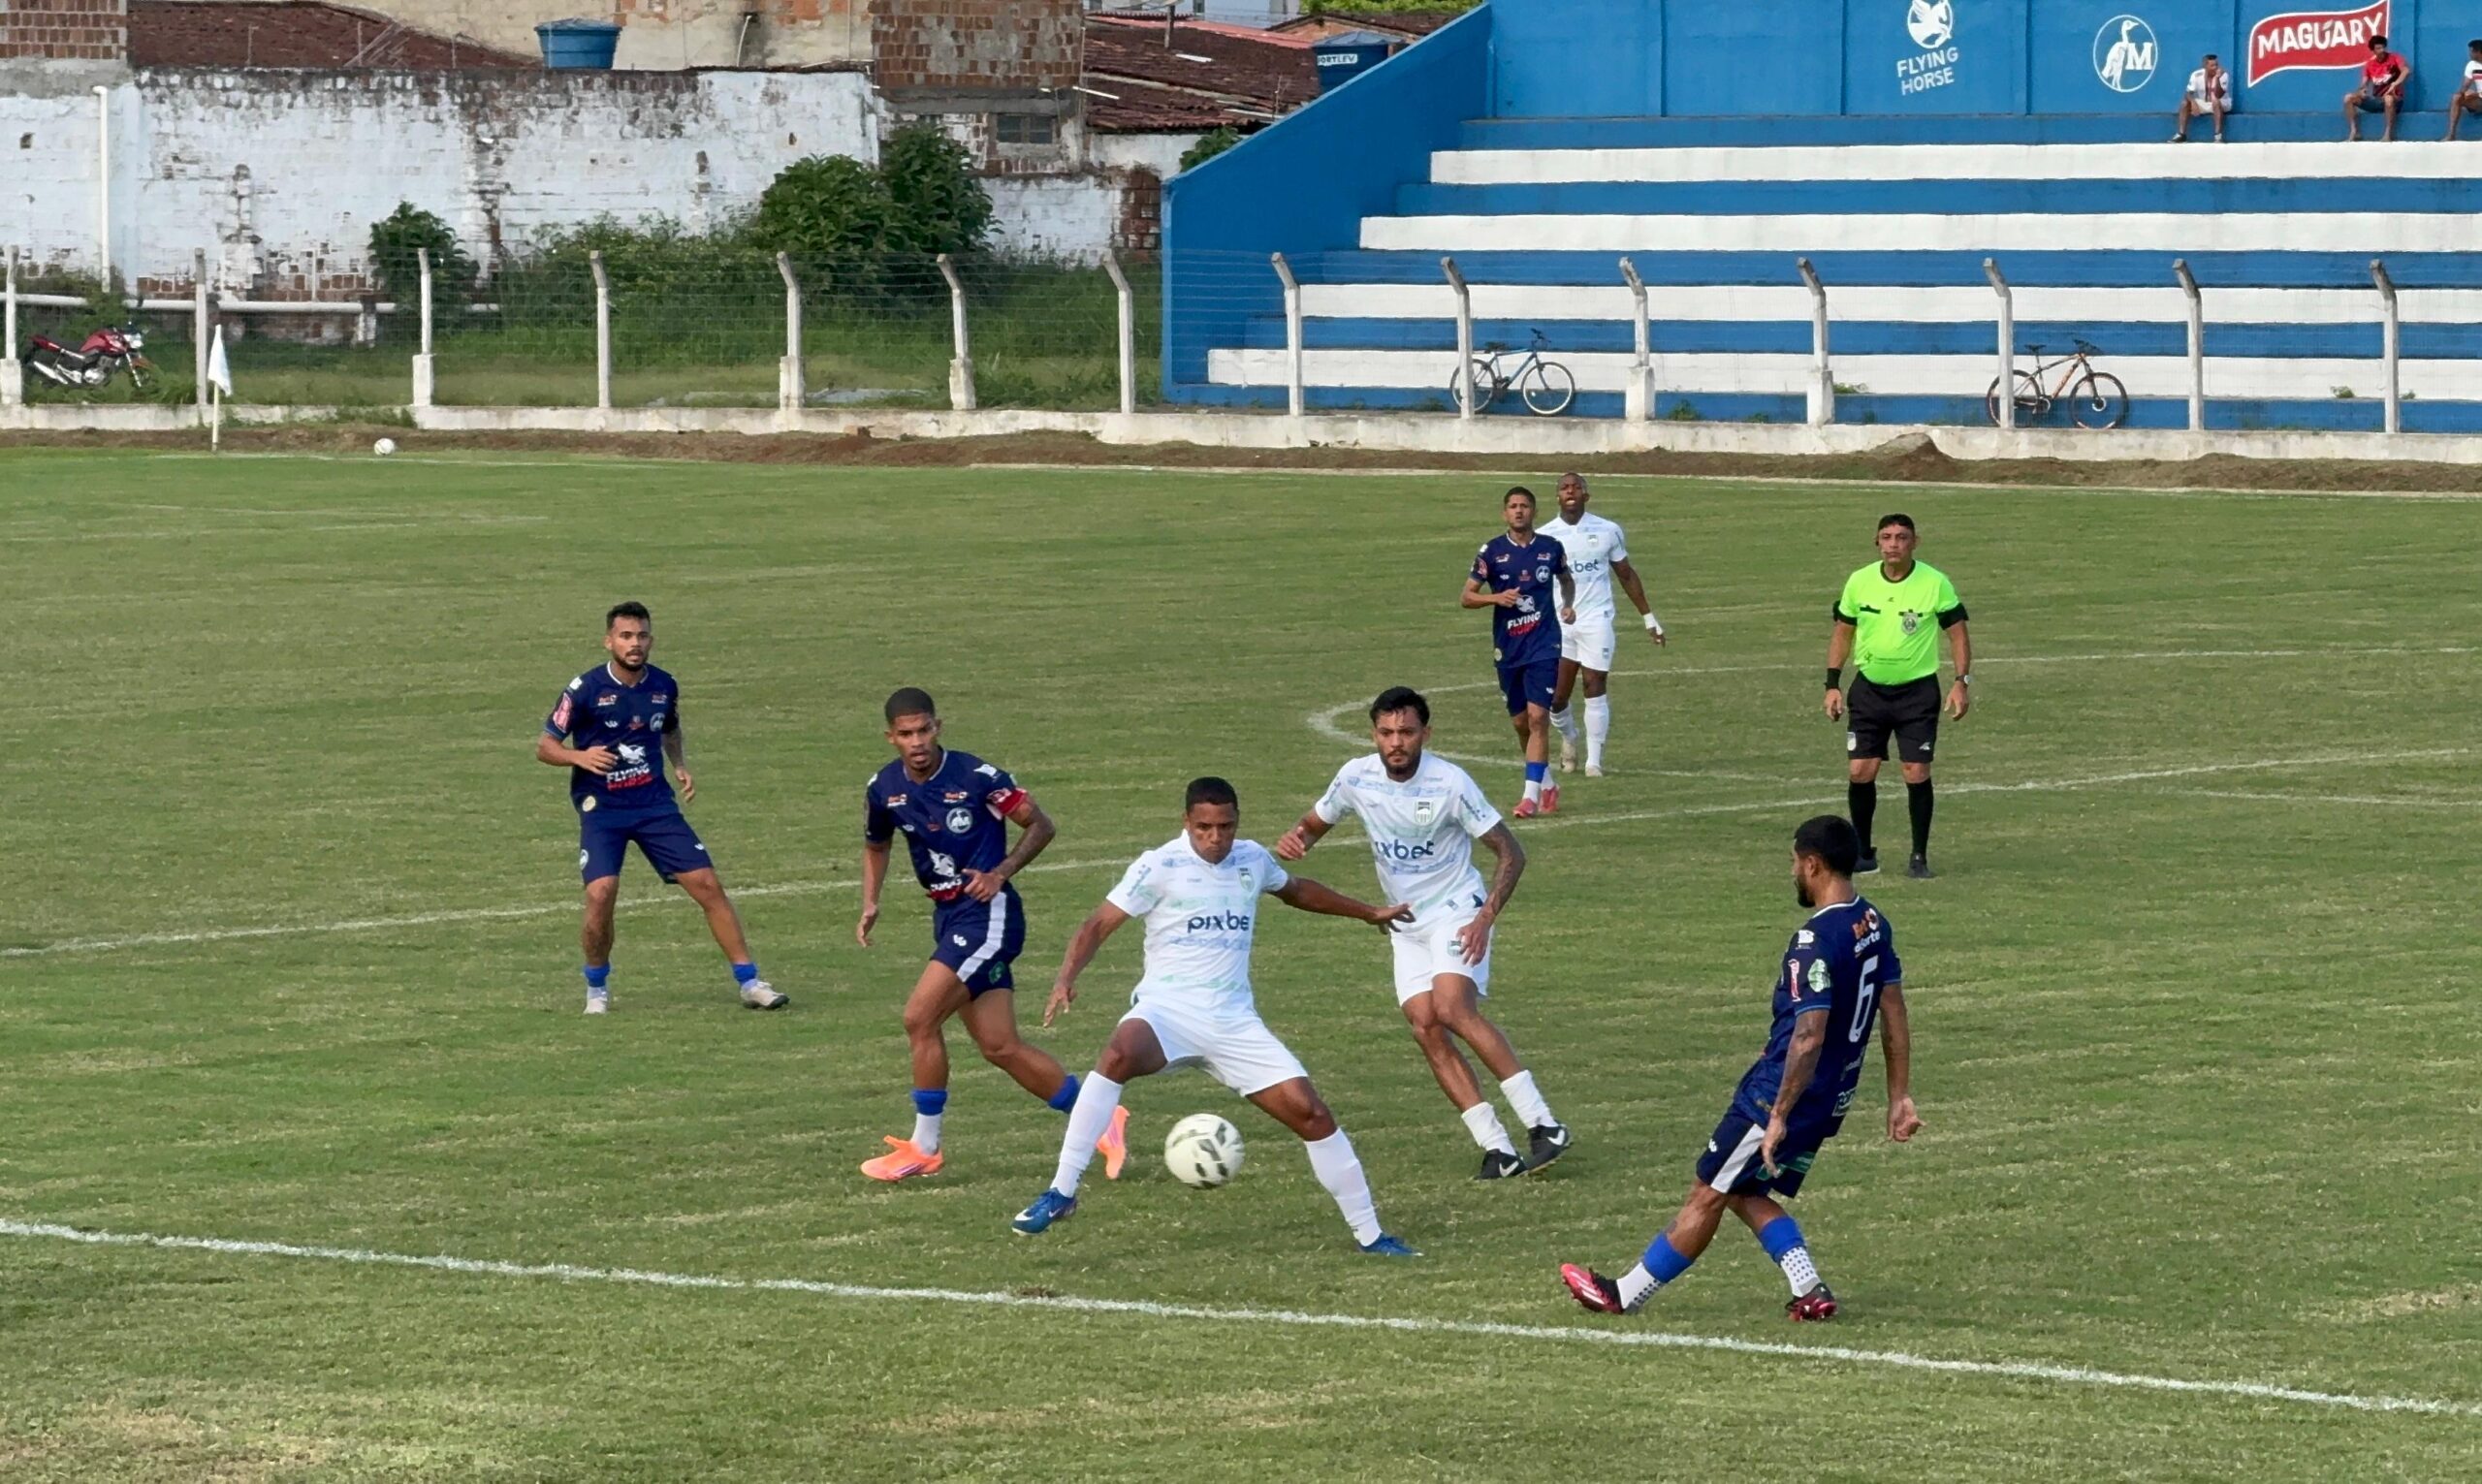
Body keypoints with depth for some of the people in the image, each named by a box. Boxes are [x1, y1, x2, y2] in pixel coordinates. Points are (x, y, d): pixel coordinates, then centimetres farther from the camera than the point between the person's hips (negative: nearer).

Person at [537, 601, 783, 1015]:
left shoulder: (664, 686, 3)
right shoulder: (586, 689, -10)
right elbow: (544, 747, -4)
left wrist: (680, 766, 5)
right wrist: (580, 756, -24)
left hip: (656, 805, 3)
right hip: (602, 810, -3)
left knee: (707, 885, -5)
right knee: (601, 895, -21)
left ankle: (749, 982, 4)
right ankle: (597, 988, 5)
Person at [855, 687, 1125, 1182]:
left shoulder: (977, 777, -16)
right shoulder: (884, 789, 1)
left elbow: (1041, 826, -5)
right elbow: (876, 846, 21)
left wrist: (1000, 873, -17)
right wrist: (870, 905, 5)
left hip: (988, 913, -7)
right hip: (948, 916, 7)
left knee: (920, 1018, -15)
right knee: (999, 1046, 5)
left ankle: (923, 1150, -2)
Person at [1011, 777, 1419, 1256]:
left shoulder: (1252, 859, 11)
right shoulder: (1159, 866, -5)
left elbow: (1295, 890, 34)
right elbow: (1099, 925, -7)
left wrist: (1368, 912, 43)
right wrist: (1066, 979, -25)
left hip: (1235, 1020, 5)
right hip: (1167, 1009, -4)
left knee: (1311, 1112, -5)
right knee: (1119, 1055, -37)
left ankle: (1369, 1234, 10)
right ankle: (1061, 1193, -31)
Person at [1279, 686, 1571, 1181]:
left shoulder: (1449, 783, -18)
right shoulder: (1356, 778, -5)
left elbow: (1511, 852, -11)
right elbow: (1315, 824, 12)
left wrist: (1486, 917, -23)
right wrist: (1294, 839, -14)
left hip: (1457, 912, -5)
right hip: (1406, 925, 5)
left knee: (1452, 1009, -26)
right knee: (1425, 1027, -11)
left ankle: (1542, 1125, -23)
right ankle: (1497, 1148, -10)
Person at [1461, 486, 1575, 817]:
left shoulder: (1550, 548, 2)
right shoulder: (1492, 551, -1)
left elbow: (1566, 579, 22)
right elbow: (1466, 598, 0)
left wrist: (1569, 604, 2)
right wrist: (1497, 597, -19)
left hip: (1543, 645, -2)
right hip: (1507, 649, 2)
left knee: (1538, 717, -14)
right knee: (1521, 722, 10)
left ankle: (1532, 794, -15)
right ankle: (1547, 783, 30)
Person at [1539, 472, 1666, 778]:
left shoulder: (1607, 532, 3)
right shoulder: (1544, 537, 3)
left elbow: (1626, 575, 13)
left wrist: (1649, 617, 14)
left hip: (1596, 621, 0)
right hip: (1558, 624, 1)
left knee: (1595, 689, -5)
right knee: (1555, 696, -4)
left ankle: (1594, 759, 4)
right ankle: (1569, 737, 28)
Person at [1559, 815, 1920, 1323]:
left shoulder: (1818, 940, -23)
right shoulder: (1873, 925, 6)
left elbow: (1809, 1038, -27)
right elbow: (1894, 1015, 11)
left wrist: (1779, 1117, -24)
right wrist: (1899, 1097, 16)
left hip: (1785, 1093, -9)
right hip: (1832, 1100, 9)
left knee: (1708, 1195, 3)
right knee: (1745, 1194, 18)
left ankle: (1625, 1295, 13)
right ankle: (1810, 1292, 7)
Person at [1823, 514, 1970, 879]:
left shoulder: (1935, 583, -8)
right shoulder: (1859, 581, -1)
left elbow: (1957, 632, -1)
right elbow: (1842, 632, 10)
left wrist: (1962, 682, -10)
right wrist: (1832, 685, 5)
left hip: (1918, 689, -2)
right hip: (1869, 688, 2)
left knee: (1917, 773, -7)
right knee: (1859, 771, -4)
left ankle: (1919, 858, 6)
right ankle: (1863, 853, 12)